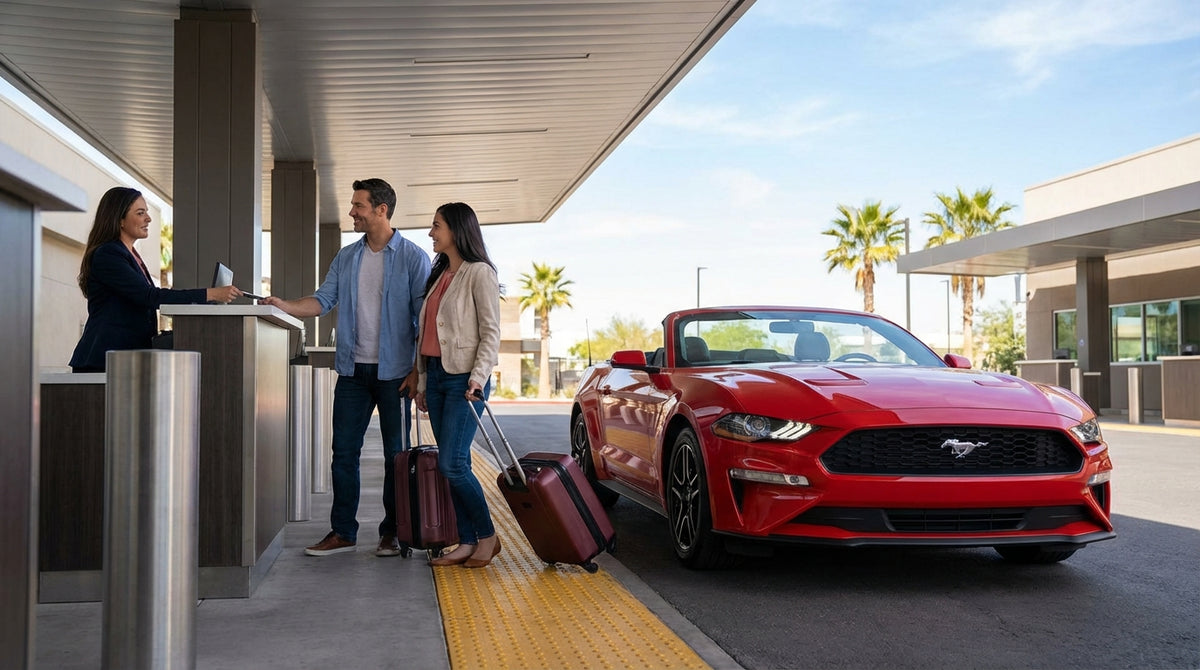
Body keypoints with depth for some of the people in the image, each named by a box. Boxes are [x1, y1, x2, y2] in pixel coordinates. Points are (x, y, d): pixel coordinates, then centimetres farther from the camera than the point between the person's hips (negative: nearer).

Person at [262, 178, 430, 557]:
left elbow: (424, 319, -6)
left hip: (394, 372, -4)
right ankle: (342, 532, 14)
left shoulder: (413, 258, -4)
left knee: (396, 454, 5)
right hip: (352, 369, 5)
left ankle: (392, 533, 16)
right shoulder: (346, 258, 12)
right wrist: (282, 305, -12)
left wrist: (418, 371, -11)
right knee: (344, 451, 5)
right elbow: (323, 301, 6)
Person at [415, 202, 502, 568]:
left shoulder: (479, 273, -6)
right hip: (436, 376, 8)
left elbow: (491, 332, -11)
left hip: (464, 377, -8)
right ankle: (467, 542, 10)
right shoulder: (440, 275, 18)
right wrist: (422, 382, 15)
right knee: (452, 465, 5)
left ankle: (487, 536, 2)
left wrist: (478, 378, -20)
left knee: (451, 463, -12)